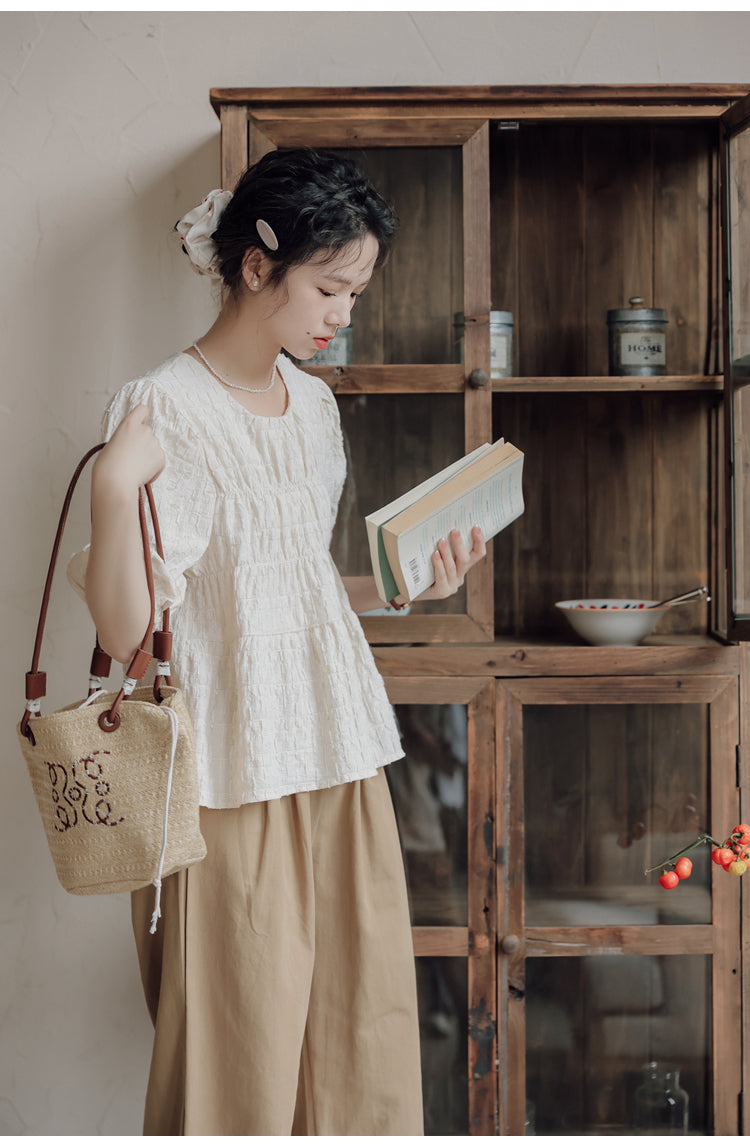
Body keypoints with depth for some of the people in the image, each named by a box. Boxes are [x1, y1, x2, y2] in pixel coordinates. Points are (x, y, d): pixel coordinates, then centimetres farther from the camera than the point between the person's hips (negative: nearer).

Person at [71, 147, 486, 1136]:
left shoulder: (313, 402, 11)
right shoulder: (164, 409, -11)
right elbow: (125, 632, -16)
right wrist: (113, 492, -28)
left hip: (341, 763, 7)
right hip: (233, 782, -7)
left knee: (364, 1041, 11)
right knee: (239, 1063, 2)